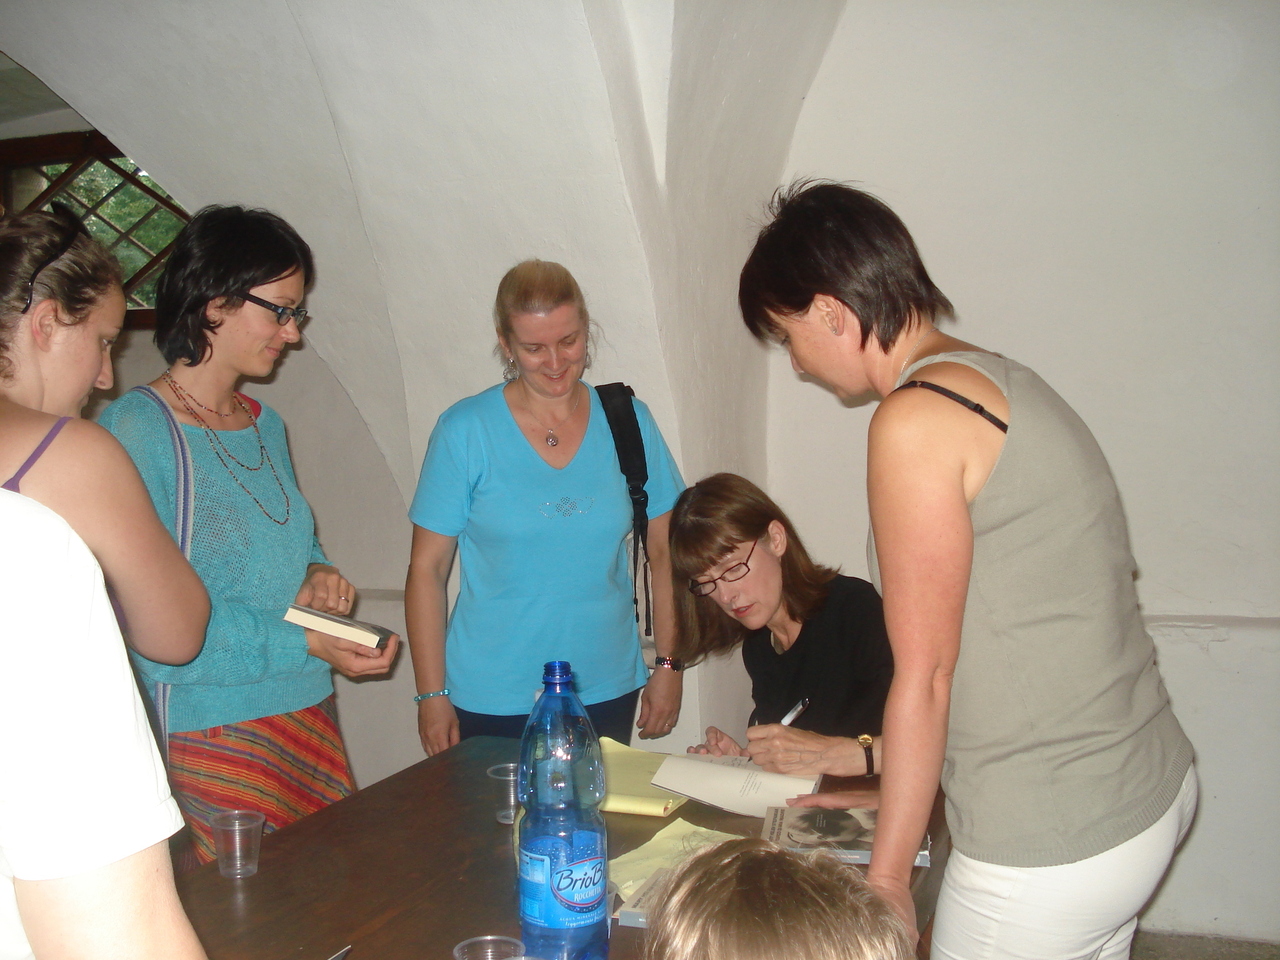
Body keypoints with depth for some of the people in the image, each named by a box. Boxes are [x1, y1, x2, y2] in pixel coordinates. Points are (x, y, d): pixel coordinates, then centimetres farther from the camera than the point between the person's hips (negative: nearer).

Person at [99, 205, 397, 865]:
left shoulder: (266, 425, 10)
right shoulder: (135, 429, -13)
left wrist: (315, 576, 1)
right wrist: (300, 642, -20)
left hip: (308, 723, 7)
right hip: (207, 740, -6)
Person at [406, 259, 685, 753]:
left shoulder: (629, 422, 0)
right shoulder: (464, 430, -6)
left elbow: (665, 555, 6)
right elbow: (427, 570, -4)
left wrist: (669, 666, 3)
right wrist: (432, 695, -5)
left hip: (607, 693, 2)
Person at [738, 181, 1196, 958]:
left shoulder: (915, 419, -19)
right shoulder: (996, 379, 8)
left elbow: (926, 676, -17)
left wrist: (887, 879, -6)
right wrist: (878, 781, 21)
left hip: (1052, 843, -9)